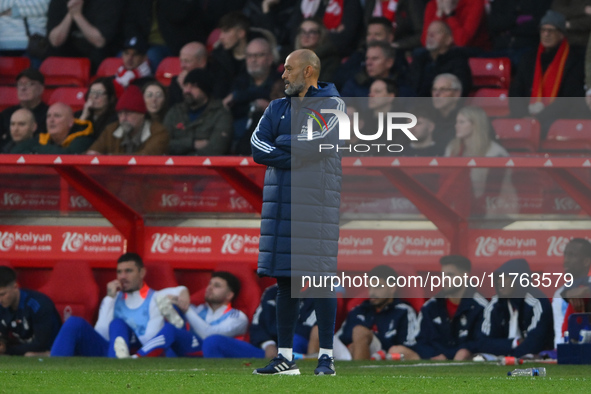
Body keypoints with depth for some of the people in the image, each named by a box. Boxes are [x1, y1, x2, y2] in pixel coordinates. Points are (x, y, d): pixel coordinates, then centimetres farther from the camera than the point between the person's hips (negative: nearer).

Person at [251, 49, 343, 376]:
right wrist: (298, 153, -10)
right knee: (284, 281, 6)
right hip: (280, 201, 6)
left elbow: (319, 143, -17)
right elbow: (257, 149, 2)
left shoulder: (332, 106, -1)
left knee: (320, 278, -7)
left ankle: (326, 357, -4)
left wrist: (281, 143, -3)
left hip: (316, 202, -6)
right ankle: (285, 357, 10)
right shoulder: (277, 109, 16)